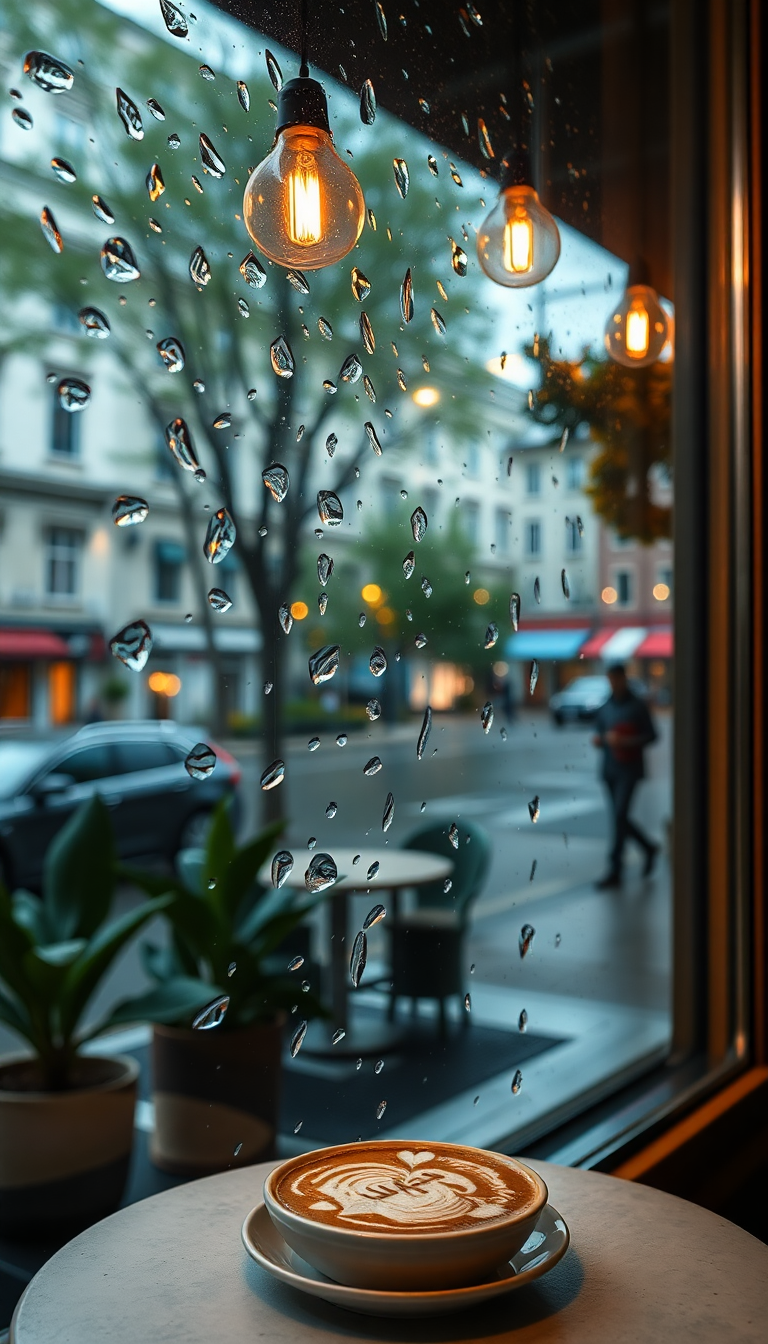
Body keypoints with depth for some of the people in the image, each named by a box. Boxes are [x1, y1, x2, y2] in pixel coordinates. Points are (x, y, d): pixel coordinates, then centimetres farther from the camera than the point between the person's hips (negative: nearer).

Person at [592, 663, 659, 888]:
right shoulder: (606, 707, 12)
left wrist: (627, 741, -19)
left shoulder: (637, 706, -4)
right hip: (609, 768, 6)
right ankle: (649, 848, 33)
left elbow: (651, 735, -6)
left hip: (629, 769, -6)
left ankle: (614, 871, -11)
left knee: (619, 816, -13)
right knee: (619, 817, 9)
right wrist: (598, 740, -4)